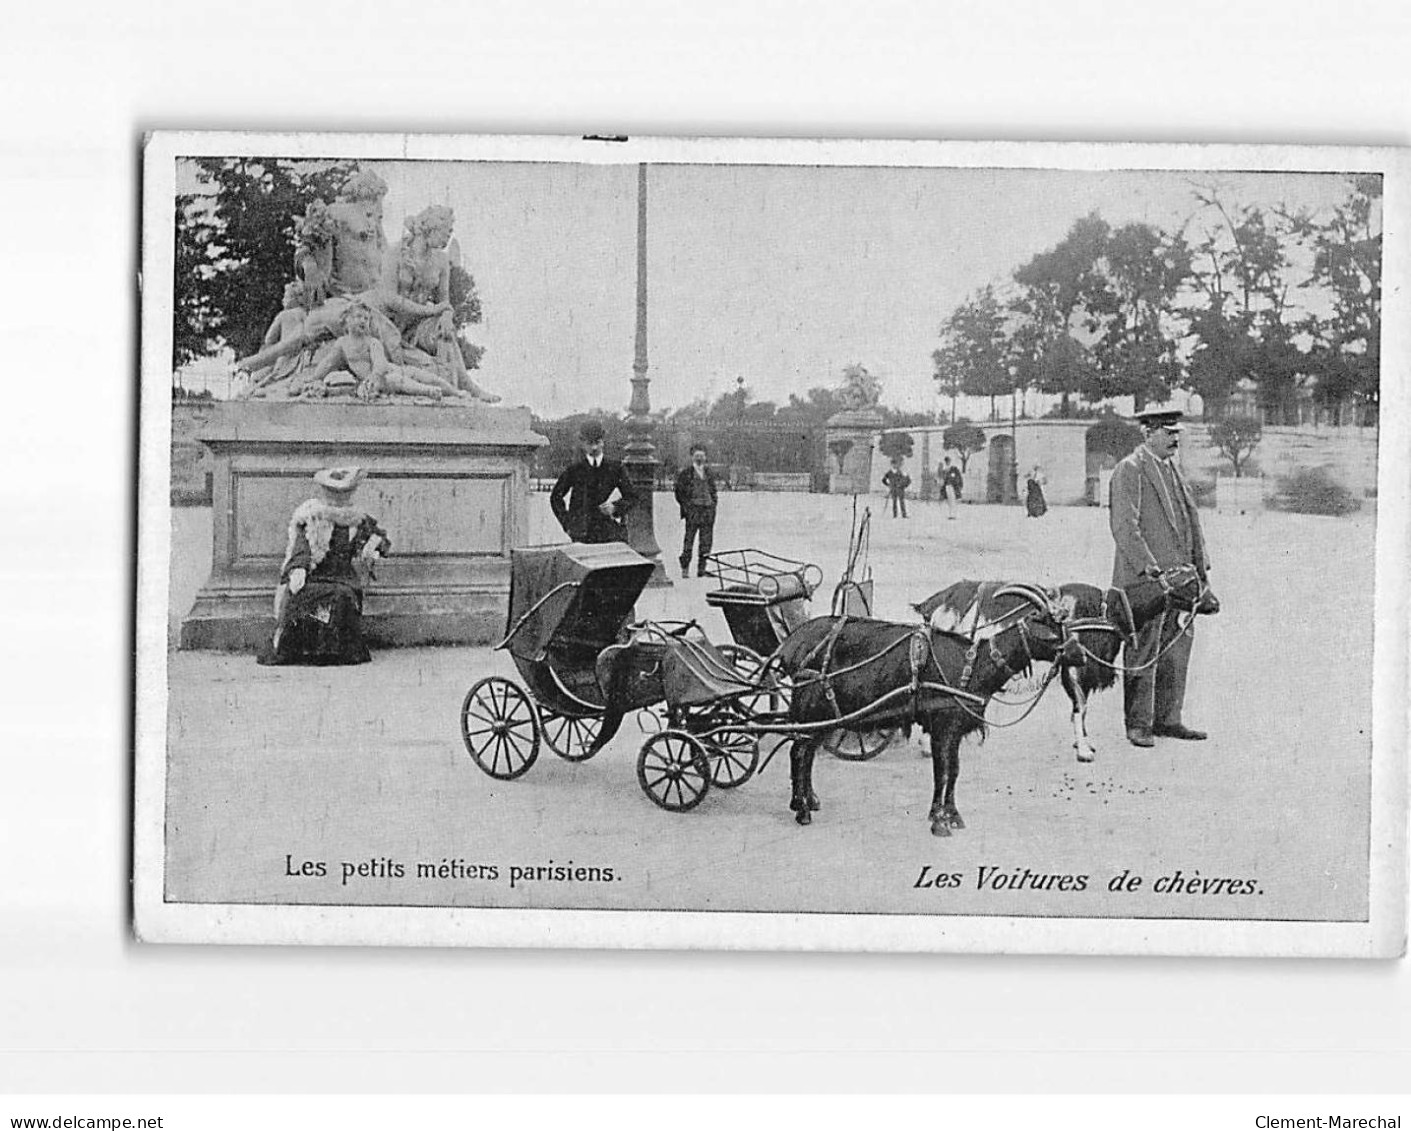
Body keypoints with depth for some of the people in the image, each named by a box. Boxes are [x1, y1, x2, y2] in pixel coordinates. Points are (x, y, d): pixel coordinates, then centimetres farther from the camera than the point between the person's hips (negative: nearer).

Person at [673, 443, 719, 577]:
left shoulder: (710, 473, 17)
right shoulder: (685, 474, 4)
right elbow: (679, 493, 3)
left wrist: (714, 500, 8)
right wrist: (686, 506, -6)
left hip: (708, 510, 4)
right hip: (693, 509, -4)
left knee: (706, 541, 0)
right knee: (689, 539, -6)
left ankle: (701, 569, 4)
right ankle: (685, 568, 1)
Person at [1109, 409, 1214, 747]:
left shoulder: (1172, 469, 18)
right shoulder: (1129, 470, -9)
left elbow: (1190, 519, 21)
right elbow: (1123, 525, -16)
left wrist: (1200, 563, 12)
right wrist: (1147, 565, -22)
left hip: (1178, 576, 8)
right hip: (1144, 578, -8)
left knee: (1177, 648, 10)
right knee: (1144, 652, -2)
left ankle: (1167, 719, 18)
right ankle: (1138, 725, 5)